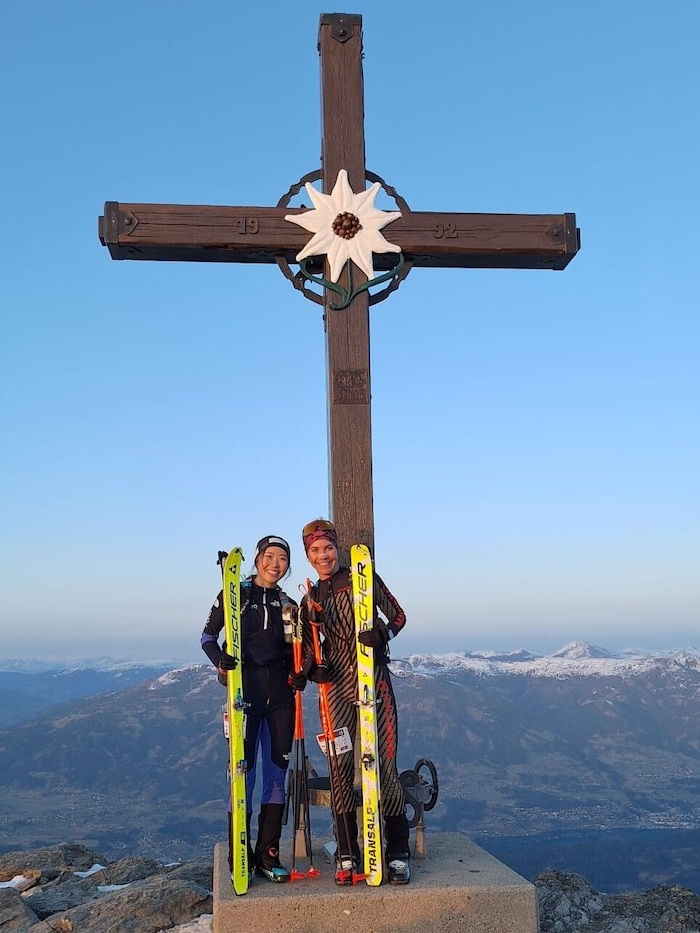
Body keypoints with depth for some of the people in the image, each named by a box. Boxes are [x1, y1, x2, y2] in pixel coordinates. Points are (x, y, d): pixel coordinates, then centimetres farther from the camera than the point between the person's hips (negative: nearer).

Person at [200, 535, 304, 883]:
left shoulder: (288, 605, 14)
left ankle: (267, 854, 14)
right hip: (244, 687, -4)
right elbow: (208, 636, 2)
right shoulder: (236, 593, 2)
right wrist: (220, 660, -17)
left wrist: (300, 672, 0)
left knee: (277, 770, 5)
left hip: (279, 691, 4)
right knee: (243, 768, -5)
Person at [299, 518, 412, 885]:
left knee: (385, 765, -6)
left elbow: (398, 616, 4)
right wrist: (312, 667, -6)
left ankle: (398, 855, 3)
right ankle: (346, 854, 11)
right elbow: (307, 648, 15)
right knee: (340, 766, -1)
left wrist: (381, 633, -15)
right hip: (336, 684, 3)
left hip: (374, 679, -3)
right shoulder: (311, 598, 14)